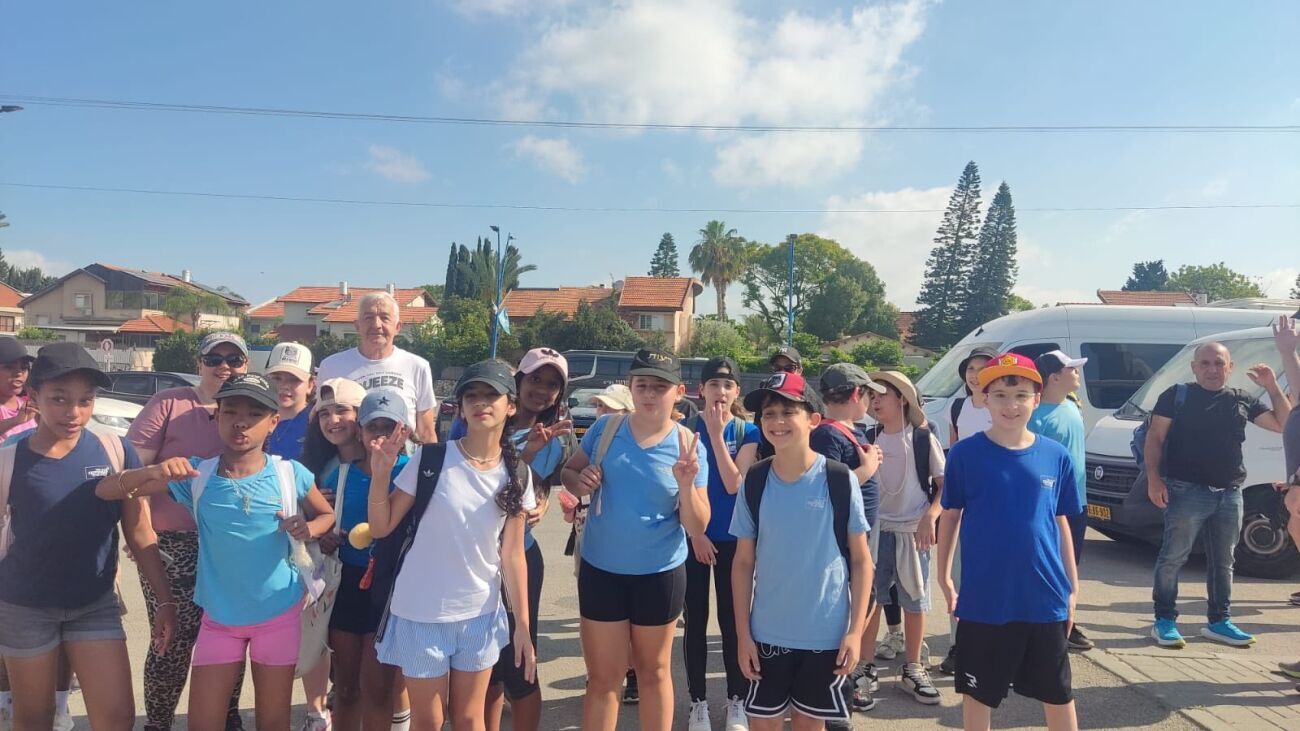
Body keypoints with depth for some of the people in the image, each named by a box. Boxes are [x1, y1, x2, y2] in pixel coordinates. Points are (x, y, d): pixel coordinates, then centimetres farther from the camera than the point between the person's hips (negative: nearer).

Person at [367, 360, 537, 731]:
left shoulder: (517, 475, -2)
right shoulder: (430, 460, -12)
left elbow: (512, 555, 2)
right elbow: (381, 528, -7)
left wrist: (523, 624, 1)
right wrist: (380, 474, -22)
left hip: (481, 615, 3)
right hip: (422, 614, -2)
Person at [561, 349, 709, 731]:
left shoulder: (689, 446, -11)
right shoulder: (605, 428, -7)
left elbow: (698, 527, -10)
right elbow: (568, 471, 6)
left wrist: (686, 485, -28)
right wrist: (580, 481, -16)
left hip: (660, 574, -1)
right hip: (600, 570, 1)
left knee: (654, 672, 20)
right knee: (603, 677, 13)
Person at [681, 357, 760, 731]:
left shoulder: (747, 432, -2)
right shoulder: (685, 428, -3)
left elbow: (734, 484, -14)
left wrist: (717, 434, -17)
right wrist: (695, 533, -10)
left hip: (733, 539, 0)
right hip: (693, 537, 0)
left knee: (733, 620, 8)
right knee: (695, 620, 7)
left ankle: (736, 700, 23)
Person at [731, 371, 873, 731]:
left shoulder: (840, 480, -10)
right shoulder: (754, 482, -5)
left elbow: (861, 559, -3)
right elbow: (743, 563, 1)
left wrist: (855, 630, -7)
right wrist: (743, 634, -1)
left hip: (827, 634, -1)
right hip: (768, 633, 1)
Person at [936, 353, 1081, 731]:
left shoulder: (1056, 457, -2)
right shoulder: (965, 453, -8)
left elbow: (1060, 523, 7)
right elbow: (950, 516, 1)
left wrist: (1073, 587, 9)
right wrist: (944, 577, -1)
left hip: (1046, 597, 2)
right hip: (983, 598, -2)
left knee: (1058, 693, 18)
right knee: (976, 692, 13)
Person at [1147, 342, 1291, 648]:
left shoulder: (1242, 400, 12)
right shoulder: (1177, 395, -1)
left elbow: (1283, 423, 16)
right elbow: (1154, 438, -3)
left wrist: (1272, 387, 5)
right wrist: (1154, 478, -13)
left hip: (1229, 495, 5)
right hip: (1187, 491, -5)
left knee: (1223, 562, 13)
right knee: (1173, 557, -4)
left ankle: (1219, 621, 25)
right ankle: (1164, 621, 4)